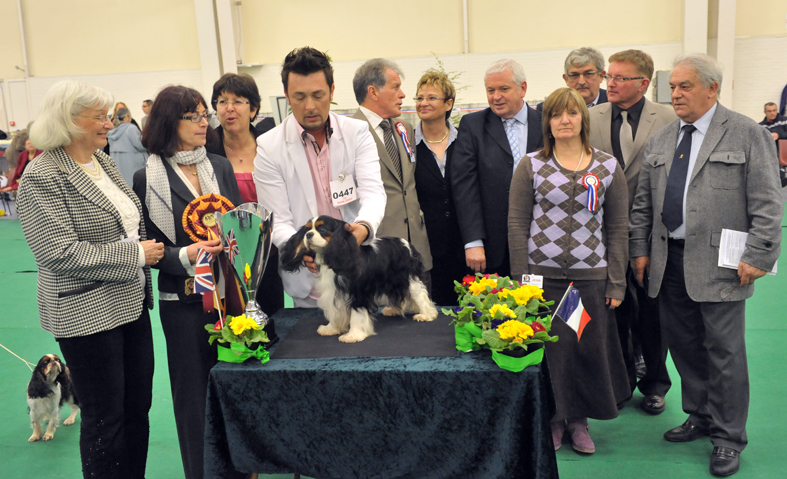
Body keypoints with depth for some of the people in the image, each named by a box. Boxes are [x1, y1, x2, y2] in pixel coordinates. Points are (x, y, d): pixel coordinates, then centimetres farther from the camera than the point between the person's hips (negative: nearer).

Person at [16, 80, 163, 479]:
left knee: (138, 407, 16)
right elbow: (61, 253, -22)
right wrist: (135, 255, -18)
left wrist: (150, 247, 9)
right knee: (105, 419, 6)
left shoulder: (102, 161, 10)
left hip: (132, 303, 8)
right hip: (88, 314, -8)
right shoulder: (42, 177, -15)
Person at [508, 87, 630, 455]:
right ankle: (552, 418, 24)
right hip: (542, 274, -1)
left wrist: (617, 283, 2)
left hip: (591, 275, 1)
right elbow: (517, 224, 1)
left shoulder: (608, 167, 6)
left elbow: (617, 229, 7)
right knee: (549, 347, 4)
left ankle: (578, 419, 26)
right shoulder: (530, 166, 3)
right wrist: (521, 280, -4)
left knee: (590, 347, 6)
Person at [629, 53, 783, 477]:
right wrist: (640, 249, 9)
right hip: (668, 262, 5)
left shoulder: (747, 135, -3)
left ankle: (728, 437, 18)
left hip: (718, 264, -5)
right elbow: (642, 203, 14)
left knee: (724, 351, 3)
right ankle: (699, 417, 33)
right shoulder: (660, 141, 12)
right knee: (683, 345, 14)